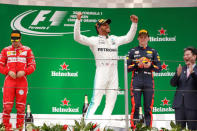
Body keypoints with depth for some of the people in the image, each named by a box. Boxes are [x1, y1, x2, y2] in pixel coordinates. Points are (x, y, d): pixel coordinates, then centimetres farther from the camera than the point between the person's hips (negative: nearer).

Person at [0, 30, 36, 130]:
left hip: (22, 80, 0)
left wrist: (24, 72, -10)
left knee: (21, 106, 1)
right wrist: (8, 72, -9)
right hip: (9, 80, 0)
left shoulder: (27, 50, 10)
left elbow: (32, 65, 7)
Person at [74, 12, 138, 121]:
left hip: (114, 75, 5)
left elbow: (129, 38, 30)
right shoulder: (94, 40, 6)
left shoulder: (114, 39, 21)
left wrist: (134, 23, 22)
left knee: (110, 103, 3)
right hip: (101, 72, -5)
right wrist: (78, 20, -13)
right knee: (95, 101, -13)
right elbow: (77, 37, -4)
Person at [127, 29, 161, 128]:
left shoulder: (153, 52, 14)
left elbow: (159, 68, 9)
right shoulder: (132, 51, 12)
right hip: (136, 82, -1)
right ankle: (133, 127, -7)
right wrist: (137, 65, -10)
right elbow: (127, 67, 6)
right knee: (135, 106, -8)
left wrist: (150, 65, -10)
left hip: (149, 83, 1)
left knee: (148, 107, -1)